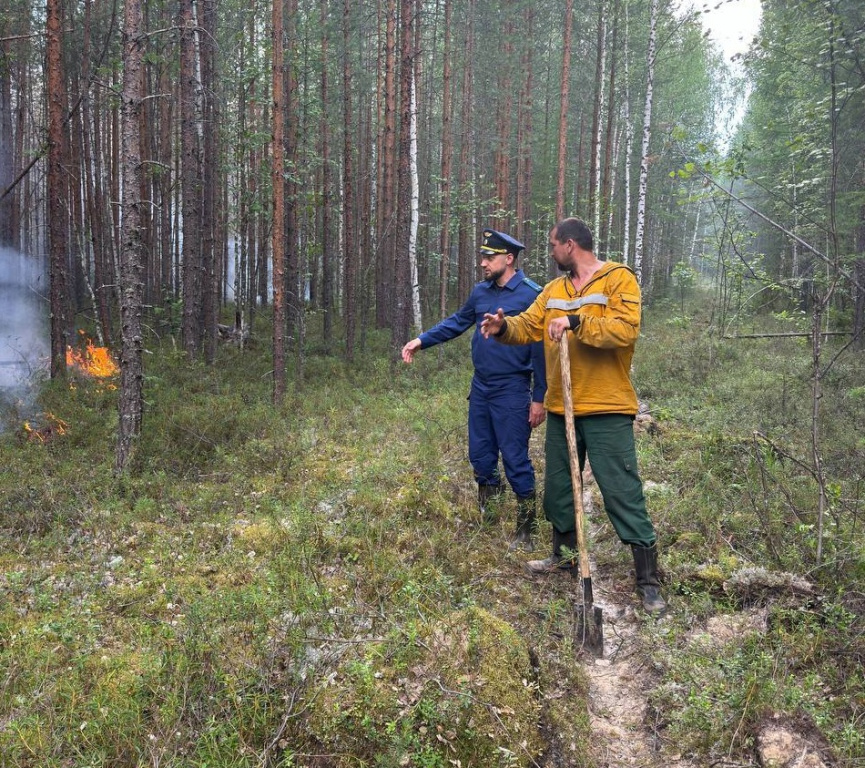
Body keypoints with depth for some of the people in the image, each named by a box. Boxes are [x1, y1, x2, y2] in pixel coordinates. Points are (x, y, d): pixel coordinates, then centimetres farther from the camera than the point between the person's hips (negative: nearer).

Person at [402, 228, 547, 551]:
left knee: (515, 460, -2)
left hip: (512, 392, -7)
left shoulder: (531, 295, -14)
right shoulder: (481, 291, 6)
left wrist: (539, 398, -13)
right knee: (480, 455, 15)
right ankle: (485, 516, 32)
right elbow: (457, 322, 20)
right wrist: (421, 340, 10)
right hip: (480, 388, 7)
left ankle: (526, 532, 10)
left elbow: (541, 349, -13)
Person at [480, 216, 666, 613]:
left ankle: (648, 580, 5)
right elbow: (528, 326, 9)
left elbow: (625, 329, -21)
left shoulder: (619, 279, -8)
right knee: (558, 486, 18)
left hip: (606, 411, -7)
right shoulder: (554, 289, 14)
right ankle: (564, 554, 38)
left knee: (623, 493, -4)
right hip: (561, 409, 7)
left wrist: (575, 322, -27)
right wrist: (505, 327, -12)